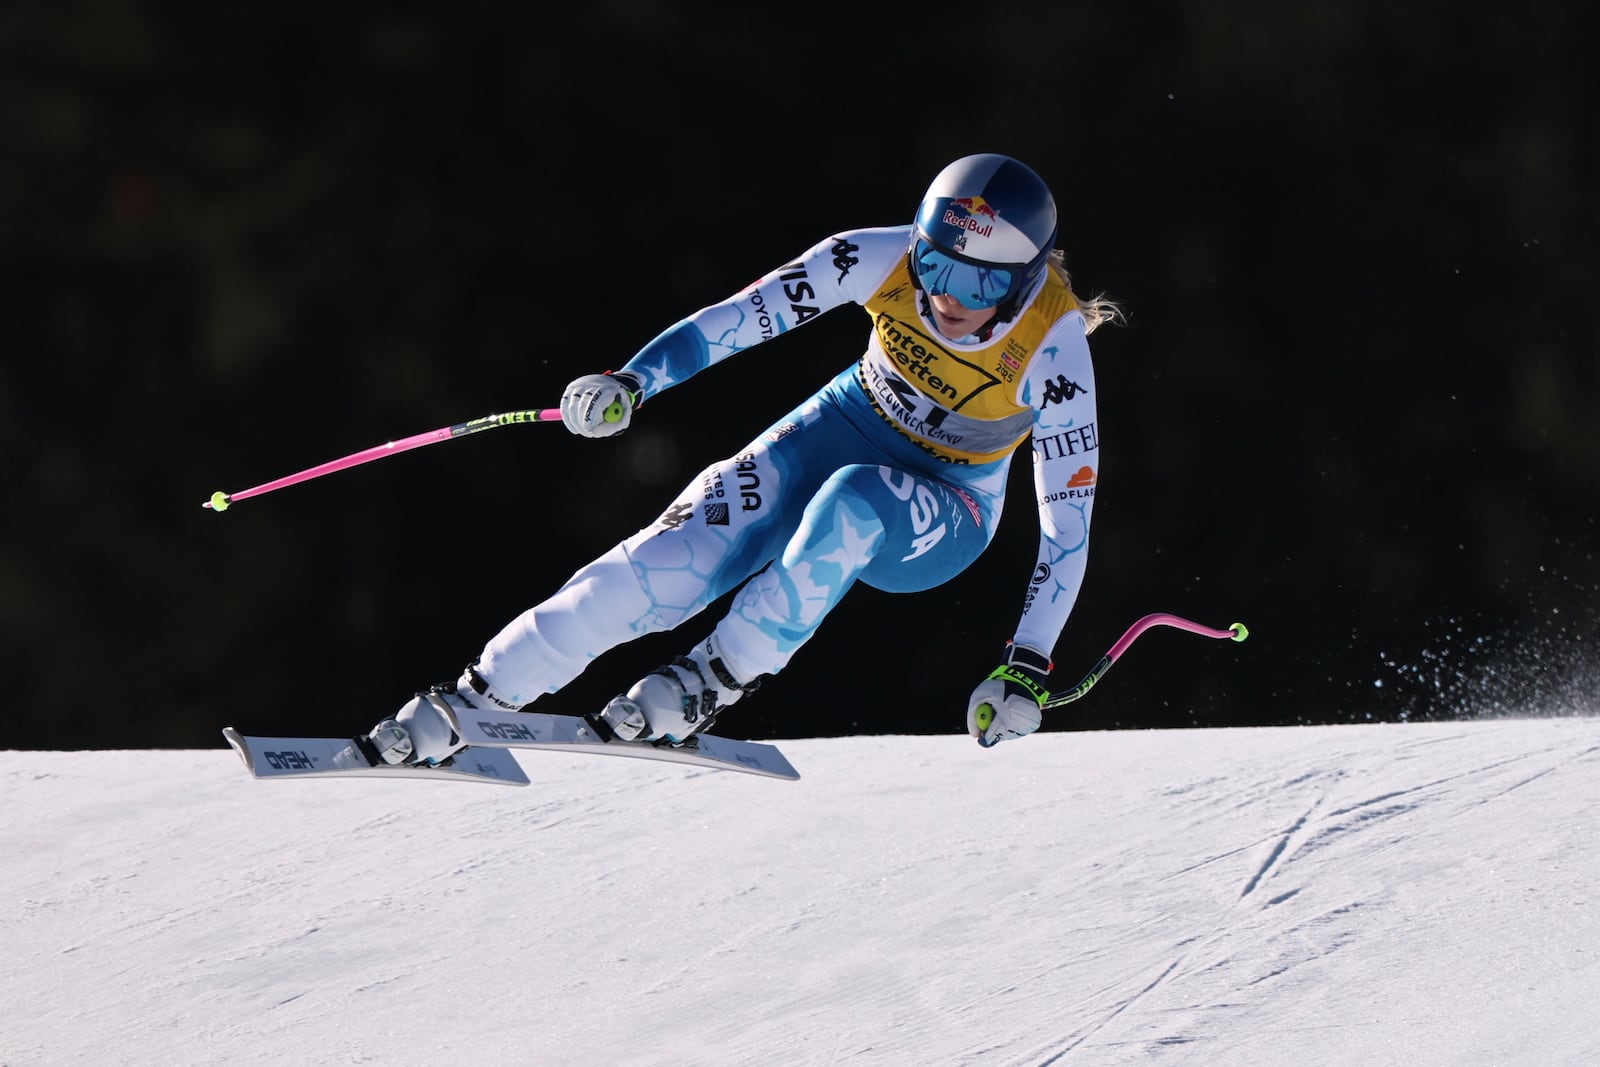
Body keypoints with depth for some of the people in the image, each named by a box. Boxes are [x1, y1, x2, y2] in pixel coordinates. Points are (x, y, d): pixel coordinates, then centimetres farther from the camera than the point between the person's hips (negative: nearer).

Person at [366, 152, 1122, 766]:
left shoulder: (1053, 350, -29)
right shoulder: (884, 260, -24)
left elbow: (1068, 523, -24)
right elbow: (744, 316, -16)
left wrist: (1026, 669, -28)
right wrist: (632, 381, -28)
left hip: (945, 516, -2)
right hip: (846, 430, 2)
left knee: (851, 505, -39)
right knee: (676, 561, -20)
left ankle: (715, 681, -22)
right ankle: (471, 701, -10)